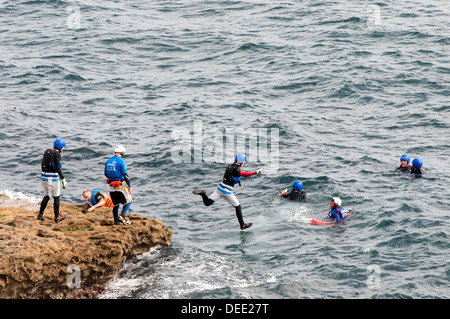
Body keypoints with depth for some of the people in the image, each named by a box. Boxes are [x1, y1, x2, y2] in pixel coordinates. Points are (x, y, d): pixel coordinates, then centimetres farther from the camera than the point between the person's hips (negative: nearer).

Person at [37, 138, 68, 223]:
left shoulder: (47, 152, 7)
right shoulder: (57, 154, -15)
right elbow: (58, 168, -22)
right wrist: (63, 180, -21)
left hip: (44, 177, 7)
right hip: (53, 178, -7)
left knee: (46, 196, 18)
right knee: (56, 197, 7)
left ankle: (40, 214, 13)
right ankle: (57, 217, 14)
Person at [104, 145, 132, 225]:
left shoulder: (108, 161, 6)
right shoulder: (121, 161, -13)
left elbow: (106, 174, 14)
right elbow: (125, 175, -16)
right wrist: (130, 186, -11)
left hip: (112, 186, 6)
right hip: (121, 185, -6)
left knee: (116, 205, 15)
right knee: (128, 202, 8)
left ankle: (116, 222, 15)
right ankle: (121, 216, -11)